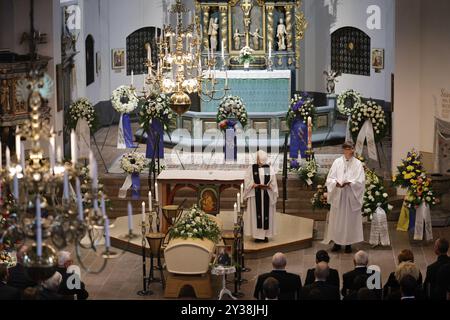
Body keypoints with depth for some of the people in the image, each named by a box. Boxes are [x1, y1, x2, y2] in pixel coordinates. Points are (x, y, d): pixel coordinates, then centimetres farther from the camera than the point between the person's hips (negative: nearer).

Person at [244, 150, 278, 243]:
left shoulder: (270, 169, 5)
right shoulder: (251, 168, 4)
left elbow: (273, 183, 4)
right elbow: (247, 181, -1)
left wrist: (268, 186, -15)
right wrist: (255, 185, -17)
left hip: (267, 195, 1)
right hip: (255, 195, -1)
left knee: (266, 213, 1)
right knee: (256, 213, -3)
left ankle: (266, 234, 6)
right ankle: (257, 235, 1)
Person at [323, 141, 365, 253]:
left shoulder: (357, 163, 0)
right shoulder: (337, 162, 2)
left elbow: (361, 181, -5)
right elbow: (330, 179, 1)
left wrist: (349, 183, -21)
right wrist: (336, 183, -19)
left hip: (351, 197, -1)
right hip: (338, 196, 1)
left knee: (350, 219, 2)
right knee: (337, 218, 4)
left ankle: (348, 243, 10)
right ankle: (337, 242, 13)